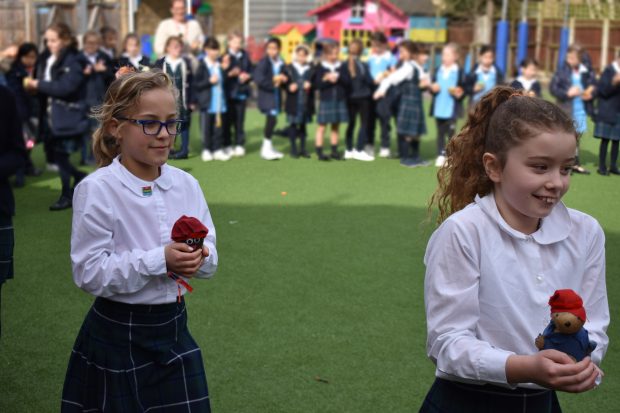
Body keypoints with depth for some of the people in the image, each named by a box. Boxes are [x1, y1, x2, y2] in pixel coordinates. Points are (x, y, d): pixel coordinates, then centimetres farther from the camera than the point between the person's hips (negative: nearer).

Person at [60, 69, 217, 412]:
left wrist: (198, 258, -18)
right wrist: (160, 260, -25)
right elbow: (89, 273, -18)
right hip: (118, 336, -4)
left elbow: (210, 261, 5)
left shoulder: (186, 184, -1)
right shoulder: (96, 189, -16)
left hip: (173, 327, 5)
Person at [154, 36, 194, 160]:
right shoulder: (160, 63, 2)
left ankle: (184, 150, 8)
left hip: (182, 100, -1)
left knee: (184, 125, 2)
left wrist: (191, 101, -2)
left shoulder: (186, 63, 3)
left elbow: (191, 83, 2)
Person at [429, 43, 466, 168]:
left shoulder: (459, 72, -5)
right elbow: (432, 86, 13)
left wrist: (459, 93, -23)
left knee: (451, 132, 1)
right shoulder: (438, 70, 9)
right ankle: (441, 155, 17)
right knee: (440, 132, 10)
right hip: (438, 108, 4)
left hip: (452, 109, -4)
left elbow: (463, 90, -4)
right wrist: (432, 88, -9)